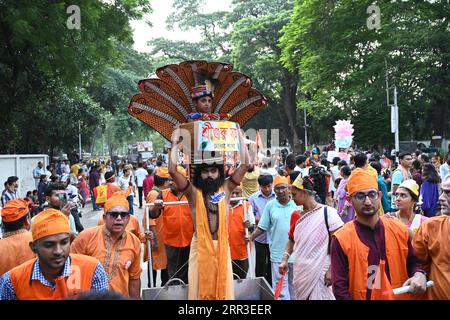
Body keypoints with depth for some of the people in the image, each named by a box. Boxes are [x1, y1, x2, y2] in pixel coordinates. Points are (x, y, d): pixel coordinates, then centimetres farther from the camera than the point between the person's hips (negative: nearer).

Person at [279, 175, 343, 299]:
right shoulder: (296, 215, 6)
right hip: (300, 272, 5)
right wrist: (285, 260, 5)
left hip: (320, 273, -5)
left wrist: (331, 270, -14)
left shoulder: (327, 212, -10)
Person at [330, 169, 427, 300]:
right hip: (361, 295, -3)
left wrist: (419, 275, -12)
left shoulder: (399, 230, -7)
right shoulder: (341, 239, -18)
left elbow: (413, 262, 6)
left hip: (401, 296, 3)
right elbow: (340, 287, -16)